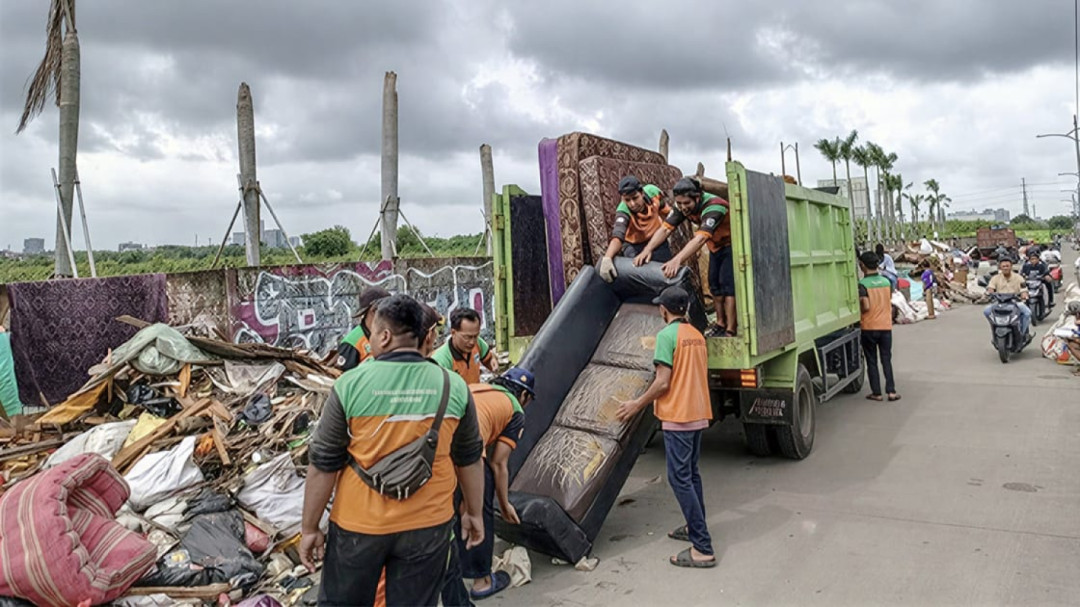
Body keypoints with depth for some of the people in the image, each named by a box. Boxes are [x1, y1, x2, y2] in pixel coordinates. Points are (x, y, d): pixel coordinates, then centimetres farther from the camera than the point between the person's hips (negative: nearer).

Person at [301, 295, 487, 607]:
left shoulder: (350, 385, -14)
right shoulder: (454, 386, -7)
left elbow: (323, 464, -9)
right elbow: (469, 459, 3)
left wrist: (310, 528, 3)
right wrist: (474, 512, 17)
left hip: (359, 525, -1)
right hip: (428, 525, 2)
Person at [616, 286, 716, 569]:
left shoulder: (666, 335, -14)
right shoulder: (697, 335, 11)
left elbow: (662, 382, -18)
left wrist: (637, 405, -8)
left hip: (678, 417, -9)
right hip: (699, 414, 9)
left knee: (680, 478, -6)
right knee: (691, 473, 21)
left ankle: (702, 548, -6)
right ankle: (695, 528, 33)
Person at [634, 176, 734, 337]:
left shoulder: (713, 207, -38)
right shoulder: (682, 206, -17)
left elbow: (700, 238, -51)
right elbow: (665, 228, -23)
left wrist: (677, 260, -63)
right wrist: (648, 249, -40)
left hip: (732, 244, -7)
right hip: (716, 246, 7)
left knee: (728, 284, -15)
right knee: (714, 284, 8)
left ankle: (730, 331, -15)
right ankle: (720, 324, 19)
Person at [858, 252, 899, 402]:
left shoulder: (862, 284, -14)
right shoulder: (886, 282, 3)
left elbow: (866, 306, -21)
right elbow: (889, 303, 10)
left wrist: (857, 311, -2)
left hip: (869, 327, -4)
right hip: (886, 326, 4)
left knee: (872, 361, 7)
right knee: (887, 360, 10)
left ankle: (876, 393, 10)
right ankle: (891, 391, 6)